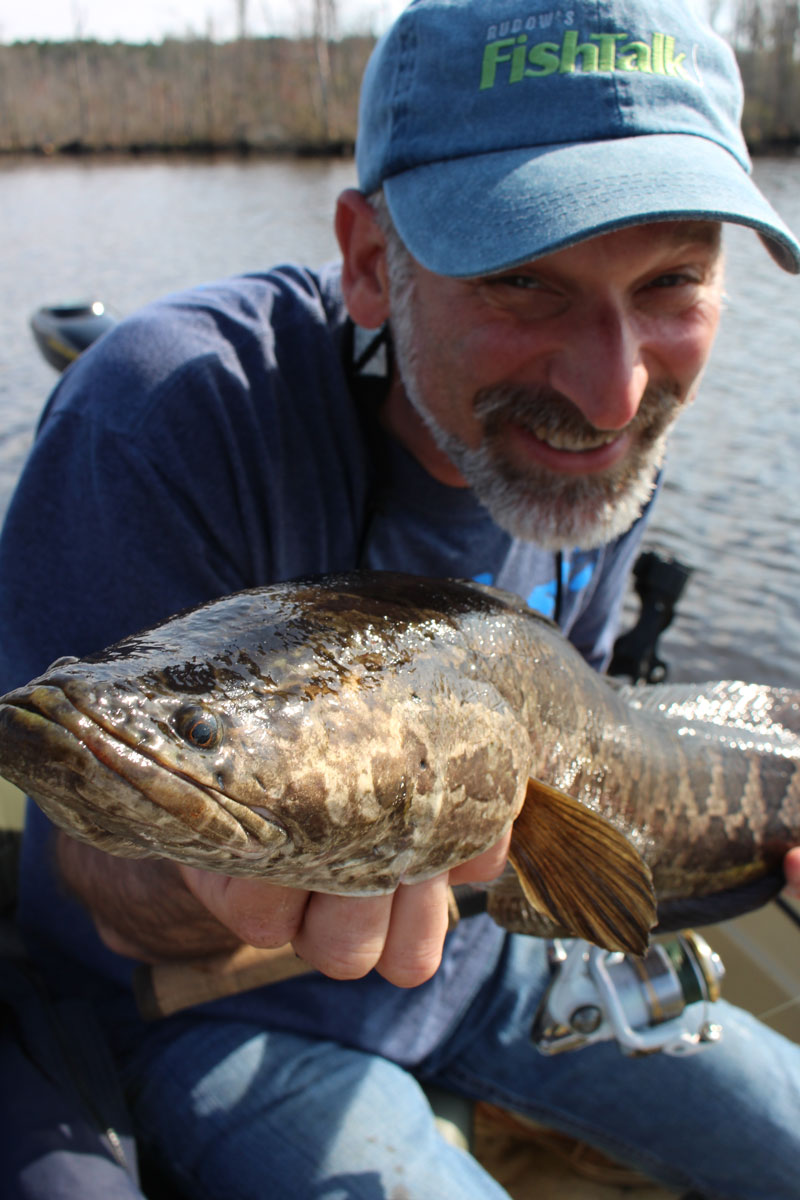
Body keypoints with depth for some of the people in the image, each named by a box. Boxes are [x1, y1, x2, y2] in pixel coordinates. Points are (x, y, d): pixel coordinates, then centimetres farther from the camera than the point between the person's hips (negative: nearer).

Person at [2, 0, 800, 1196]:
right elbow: (117, 895, -25)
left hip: (464, 949, 6)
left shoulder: (599, 429, -11)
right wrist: (251, 856, -48)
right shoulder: (162, 422, -33)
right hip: (208, 1011, -5)